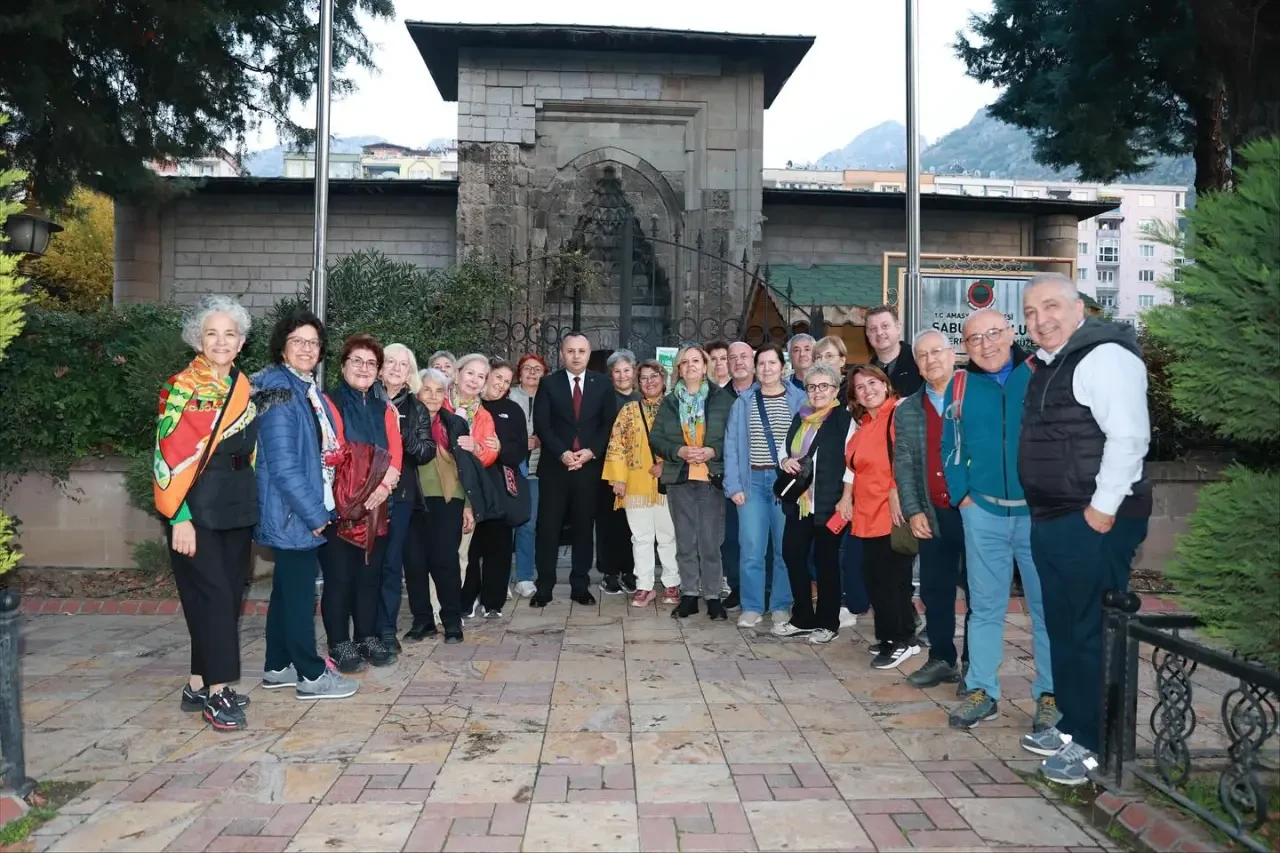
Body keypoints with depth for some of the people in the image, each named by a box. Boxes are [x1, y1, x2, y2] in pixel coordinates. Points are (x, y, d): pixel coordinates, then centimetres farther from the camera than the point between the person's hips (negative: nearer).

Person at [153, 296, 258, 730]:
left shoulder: (243, 387, 10)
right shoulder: (182, 387, -8)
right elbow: (169, 456, -12)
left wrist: (253, 504, 12)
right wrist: (179, 518, -17)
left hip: (238, 504, 7)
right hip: (198, 506, -6)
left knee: (229, 595, 9)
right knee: (213, 595, -6)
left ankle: (199, 685, 20)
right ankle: (216, 691, 4)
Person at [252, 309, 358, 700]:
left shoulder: (310, 391, 12)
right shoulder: (279, 392, -16)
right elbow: (283, 465, -21)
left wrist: (321, 507, 12)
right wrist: (314, 513, -18)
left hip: (307, 508, 9)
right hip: (293, 511, -9)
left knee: (289, 587, 16)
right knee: (299, 589, 0)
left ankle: (277, 667, 27)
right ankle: (311, 675, 10)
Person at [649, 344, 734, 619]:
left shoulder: (722, 398, 2)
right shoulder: (669, 402, 10)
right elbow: (656, 439, 6)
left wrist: (713, 451, -14)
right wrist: (679, 451, -10)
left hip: (712, 477, -3)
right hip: (679, 478, 3)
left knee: (710, 540, -2)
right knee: (685, 540, 7)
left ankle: (713, 596, 8)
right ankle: (689, 595, 16)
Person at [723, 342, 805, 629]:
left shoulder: (799, 400, 2)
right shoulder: (743, 401, 6)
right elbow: (731, 445, 4)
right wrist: (733, 485, -4)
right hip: (752, 481, 1)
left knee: (785, 547, 5)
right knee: (750, 548, 0)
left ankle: (782, 605, 18)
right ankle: (752, 607, 12)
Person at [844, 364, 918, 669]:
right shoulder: (861, 425, 19)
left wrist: (896, 493, -23)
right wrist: (847, 497, 17)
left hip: (893, 512, -8)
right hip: (868, 513, 8)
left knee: (891, 576, -3)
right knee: (875, 576, 11)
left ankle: (900, 640, 9)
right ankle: (890, 636, 22)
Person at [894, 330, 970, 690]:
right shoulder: (907, 411, 10)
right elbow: (902, 465, 8)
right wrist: (913, 511, -1)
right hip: (933, 516, 4)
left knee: (978, 589, 5)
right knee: (935, 590, 9)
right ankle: (942, 660, 21)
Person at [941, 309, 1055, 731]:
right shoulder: (961, 387, 5)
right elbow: (950, 448, 12)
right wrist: (962, 495, 1)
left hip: (1040, 511, -2)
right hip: (983, 513, 2)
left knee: (1046, 605, 6)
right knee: (985, 605, 10)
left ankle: (1050, 695, 19)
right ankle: (982, 691, 19)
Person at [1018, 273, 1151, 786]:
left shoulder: (1104, 356, -13)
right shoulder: (1047, 364, 16)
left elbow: (1129, 436, -22)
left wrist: (1103, 507, -21)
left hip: (1094, 522, -9)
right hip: (1051, 521, 10)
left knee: (1091, 631, -1)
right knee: (1062, 628, 17)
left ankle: (1092, 743, 11)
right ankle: (1070, 725, 30)